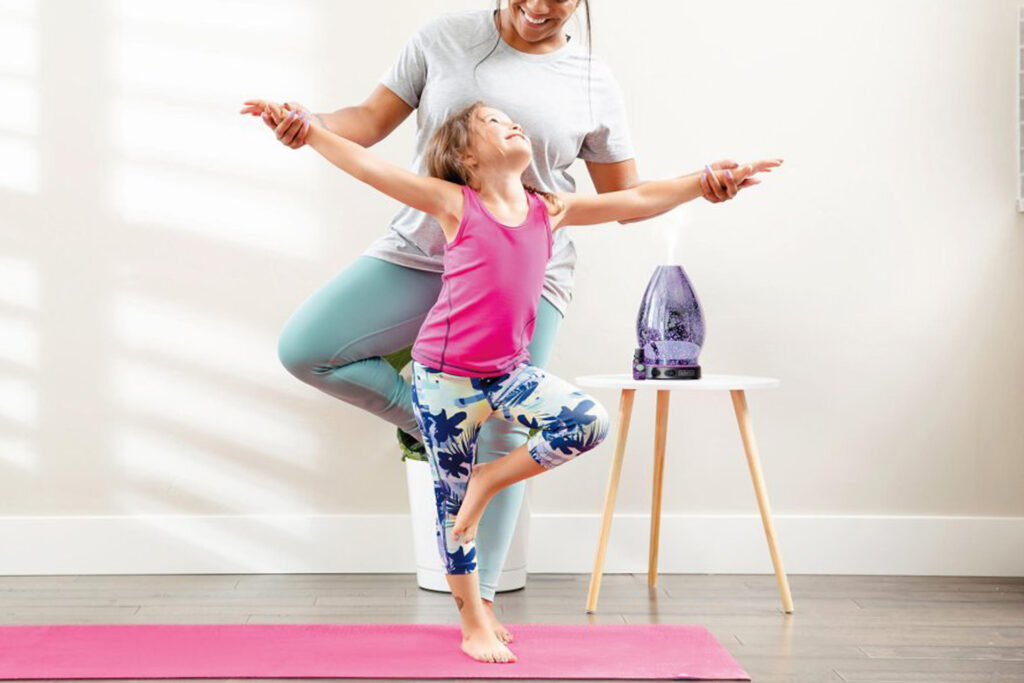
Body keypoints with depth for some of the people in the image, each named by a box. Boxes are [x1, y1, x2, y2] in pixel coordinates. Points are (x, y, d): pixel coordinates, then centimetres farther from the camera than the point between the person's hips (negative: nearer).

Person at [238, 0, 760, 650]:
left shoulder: (595, 82, 3)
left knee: (502, 436, -1)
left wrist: (699, 184, -9)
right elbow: (373, 119, 3)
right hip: (423, 252, 1)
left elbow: (626, 196, 8)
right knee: (304, 350, -11)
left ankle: (480, 597, 15)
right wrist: (310, 124, -17)